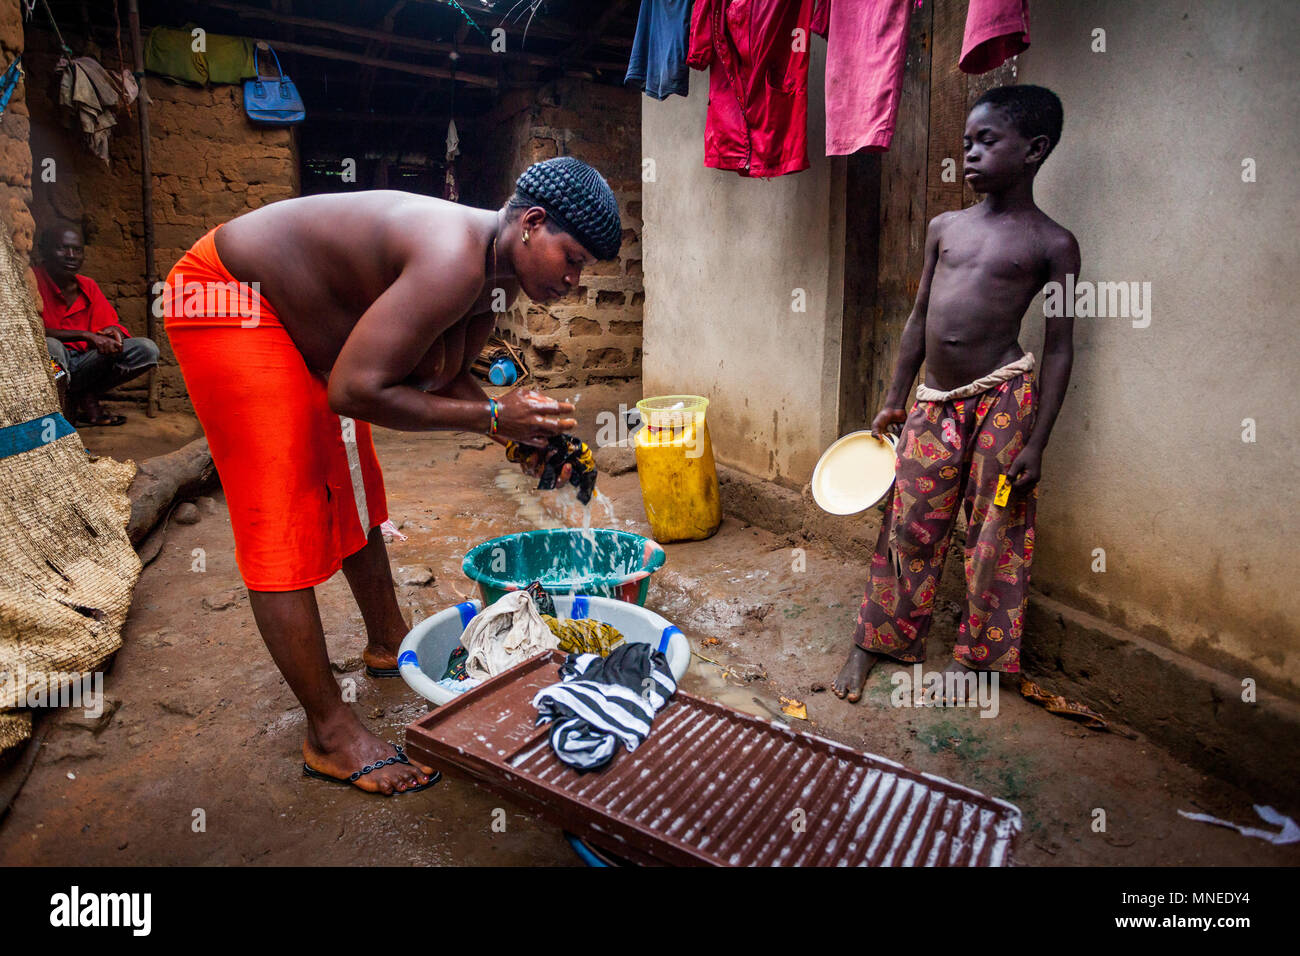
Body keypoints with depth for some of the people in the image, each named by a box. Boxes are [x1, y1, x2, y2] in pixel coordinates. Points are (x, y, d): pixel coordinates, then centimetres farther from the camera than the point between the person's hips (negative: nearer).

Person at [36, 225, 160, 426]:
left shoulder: (88, 286, 11)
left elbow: (109, 323, 12)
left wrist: (114, 331, -15)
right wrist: (87, 335, -24)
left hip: (81, 365, 5)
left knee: (146, 349, -12)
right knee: (50, 346, -40)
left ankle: (86, 397, -11)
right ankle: (59, 408, -15)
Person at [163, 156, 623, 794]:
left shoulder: (495, 272, -2)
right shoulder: (454, 262, -32)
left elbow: (446, 379, 5)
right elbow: (355, 391, -34)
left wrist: (522, 436, -9)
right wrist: (493, 417, -29)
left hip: (299, 318, 10)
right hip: (229, 302, -10)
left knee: (353, 491, 17)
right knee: (283, 526, -10)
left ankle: (388, 644, 37)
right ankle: (331, 735, 1)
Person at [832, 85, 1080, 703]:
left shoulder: (1052, 245, -2)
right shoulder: (944, 228, 11)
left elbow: (1059, 348, -3)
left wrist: (1036, 442, -9)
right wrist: (894, 401, 13)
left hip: (1002, 398, -4)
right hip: (935, 399, 4)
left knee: (995, 535, 6)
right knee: (908, 525, 10)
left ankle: (975, 653, 26)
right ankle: (874, 641, 25)